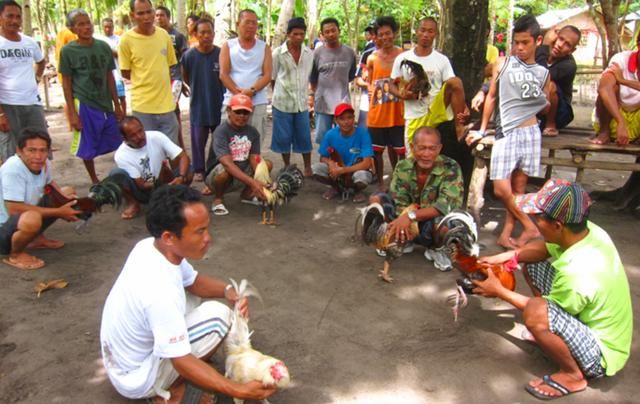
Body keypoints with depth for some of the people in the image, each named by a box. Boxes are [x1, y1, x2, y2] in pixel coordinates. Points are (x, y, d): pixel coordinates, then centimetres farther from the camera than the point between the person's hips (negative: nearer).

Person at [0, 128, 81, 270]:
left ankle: (36, 239, 16)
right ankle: (15, 255, -7)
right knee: (32, 219, -40)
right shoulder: (13, 169, -29)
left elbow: (49, 184, 15)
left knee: (68, 192, 9)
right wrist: (58, 212, -28)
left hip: (24, 219, 8)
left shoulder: (44, 164, -7)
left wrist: (66, 200, -6)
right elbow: (15, 209, -33)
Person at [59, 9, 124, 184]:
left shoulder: (104, 47, 4)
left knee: (119, 144, 5)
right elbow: (66, 83, -3)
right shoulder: (68, 51, -5)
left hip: (106, 104, 3)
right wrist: (72, 113, -8)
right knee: (87, 149, 5)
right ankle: (95, 181, 23)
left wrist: (117, 105, 10)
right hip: (84, 105, -3)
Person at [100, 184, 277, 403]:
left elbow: (193, 281, 6)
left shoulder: (148, 247, -11)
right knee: (218, 314, -18)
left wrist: (228, 291, -12)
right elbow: (182, 363, -30)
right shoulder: (159, 292, -37)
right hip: (137, 379, -8)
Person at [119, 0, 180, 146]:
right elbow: (125, 73, -1)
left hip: (166, 103, 3)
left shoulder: (164, 35, 2)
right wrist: (145, 81, 3)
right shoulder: (127, 39, -8)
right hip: (143, 105, -3)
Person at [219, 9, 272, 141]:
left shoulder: (264, 47, 10)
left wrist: (252, 90, -17)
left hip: (257, 102, 1)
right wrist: (238, 93, -15)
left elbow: (267, 75, 0)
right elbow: (223, 74, -1)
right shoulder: (228, 46, 8)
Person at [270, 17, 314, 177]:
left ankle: (308, 167, 20)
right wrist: (281, 92, 8)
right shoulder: (278, 53, -6)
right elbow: (272, 77, 3)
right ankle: (287, 167, 21)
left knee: (304, 137, 6)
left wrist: (307, 93, 11)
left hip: (302, 102, 2)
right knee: (284, 137, 6)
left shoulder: (309, 54, 2)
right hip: (282, 102, -2)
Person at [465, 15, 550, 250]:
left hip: (530, 133, 1)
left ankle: (506, 233, 15)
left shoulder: (543, 73, 9)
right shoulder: (503, 64, 5)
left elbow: (546, 108, 17)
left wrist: (548, 101, -5)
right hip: (505, 134, -1)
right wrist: (482, 130, 11)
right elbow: (491, 97, 10)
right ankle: (530, 228, 7)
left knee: (518, 188, 5)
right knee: (501, 189, -9)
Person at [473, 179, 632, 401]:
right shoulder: (588, 231, -16)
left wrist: (499, 292, -6)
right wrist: (507, 256, -8)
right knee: (531, 266, 7)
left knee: (536, 312, -35)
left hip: (602, 355, -8)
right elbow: (544, 248, 5)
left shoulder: (577, 274, -37)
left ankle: (572, 375, -9)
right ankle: (553, 333, 17)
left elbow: (537, 309, -17)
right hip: (593, 322, 8)